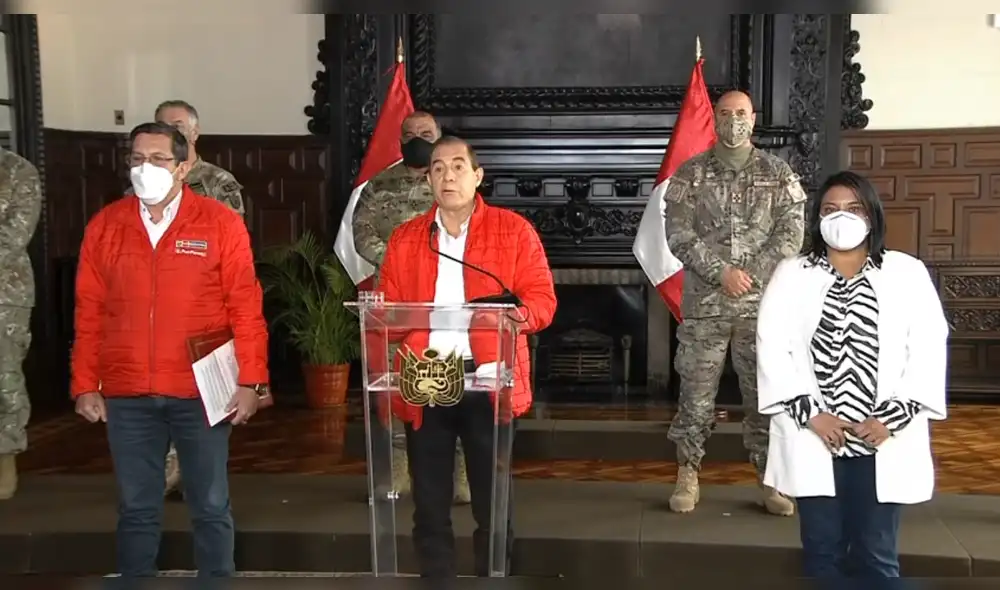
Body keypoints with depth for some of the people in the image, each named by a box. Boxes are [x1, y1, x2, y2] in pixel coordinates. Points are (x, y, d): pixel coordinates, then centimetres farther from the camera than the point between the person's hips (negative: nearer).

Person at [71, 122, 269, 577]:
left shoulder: (221, 223, -2)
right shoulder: (104, 225, 6)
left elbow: (246, 308, -4)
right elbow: (89, 312, 7)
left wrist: (250, 381, -8)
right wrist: (85, 384, 5)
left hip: (200, 392, -2)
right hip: (126, 395, 2)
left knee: (210, 506, 8)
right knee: (136, 508, 11)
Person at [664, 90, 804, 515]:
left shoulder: (778, 173, 7)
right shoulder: (690, 174, 4)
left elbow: (791, 232, 0)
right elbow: (678, 234, -4)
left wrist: (752, 274, -12)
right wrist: (721, 272, -14)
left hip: (763, 302, 1)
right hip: (703, 303, 0)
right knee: (696, 393, 3)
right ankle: (687, 477, 15)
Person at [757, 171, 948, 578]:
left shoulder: (908, 274, 5)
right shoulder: (790, 275, 6)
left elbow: (928, 350, -2)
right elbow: (772, 347, -2)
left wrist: (892, 418, -11)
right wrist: (810, 413, -11)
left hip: (883, 441, 0)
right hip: (813, 439, 1)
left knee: (876, 554, 6)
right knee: (822, 550, 8)